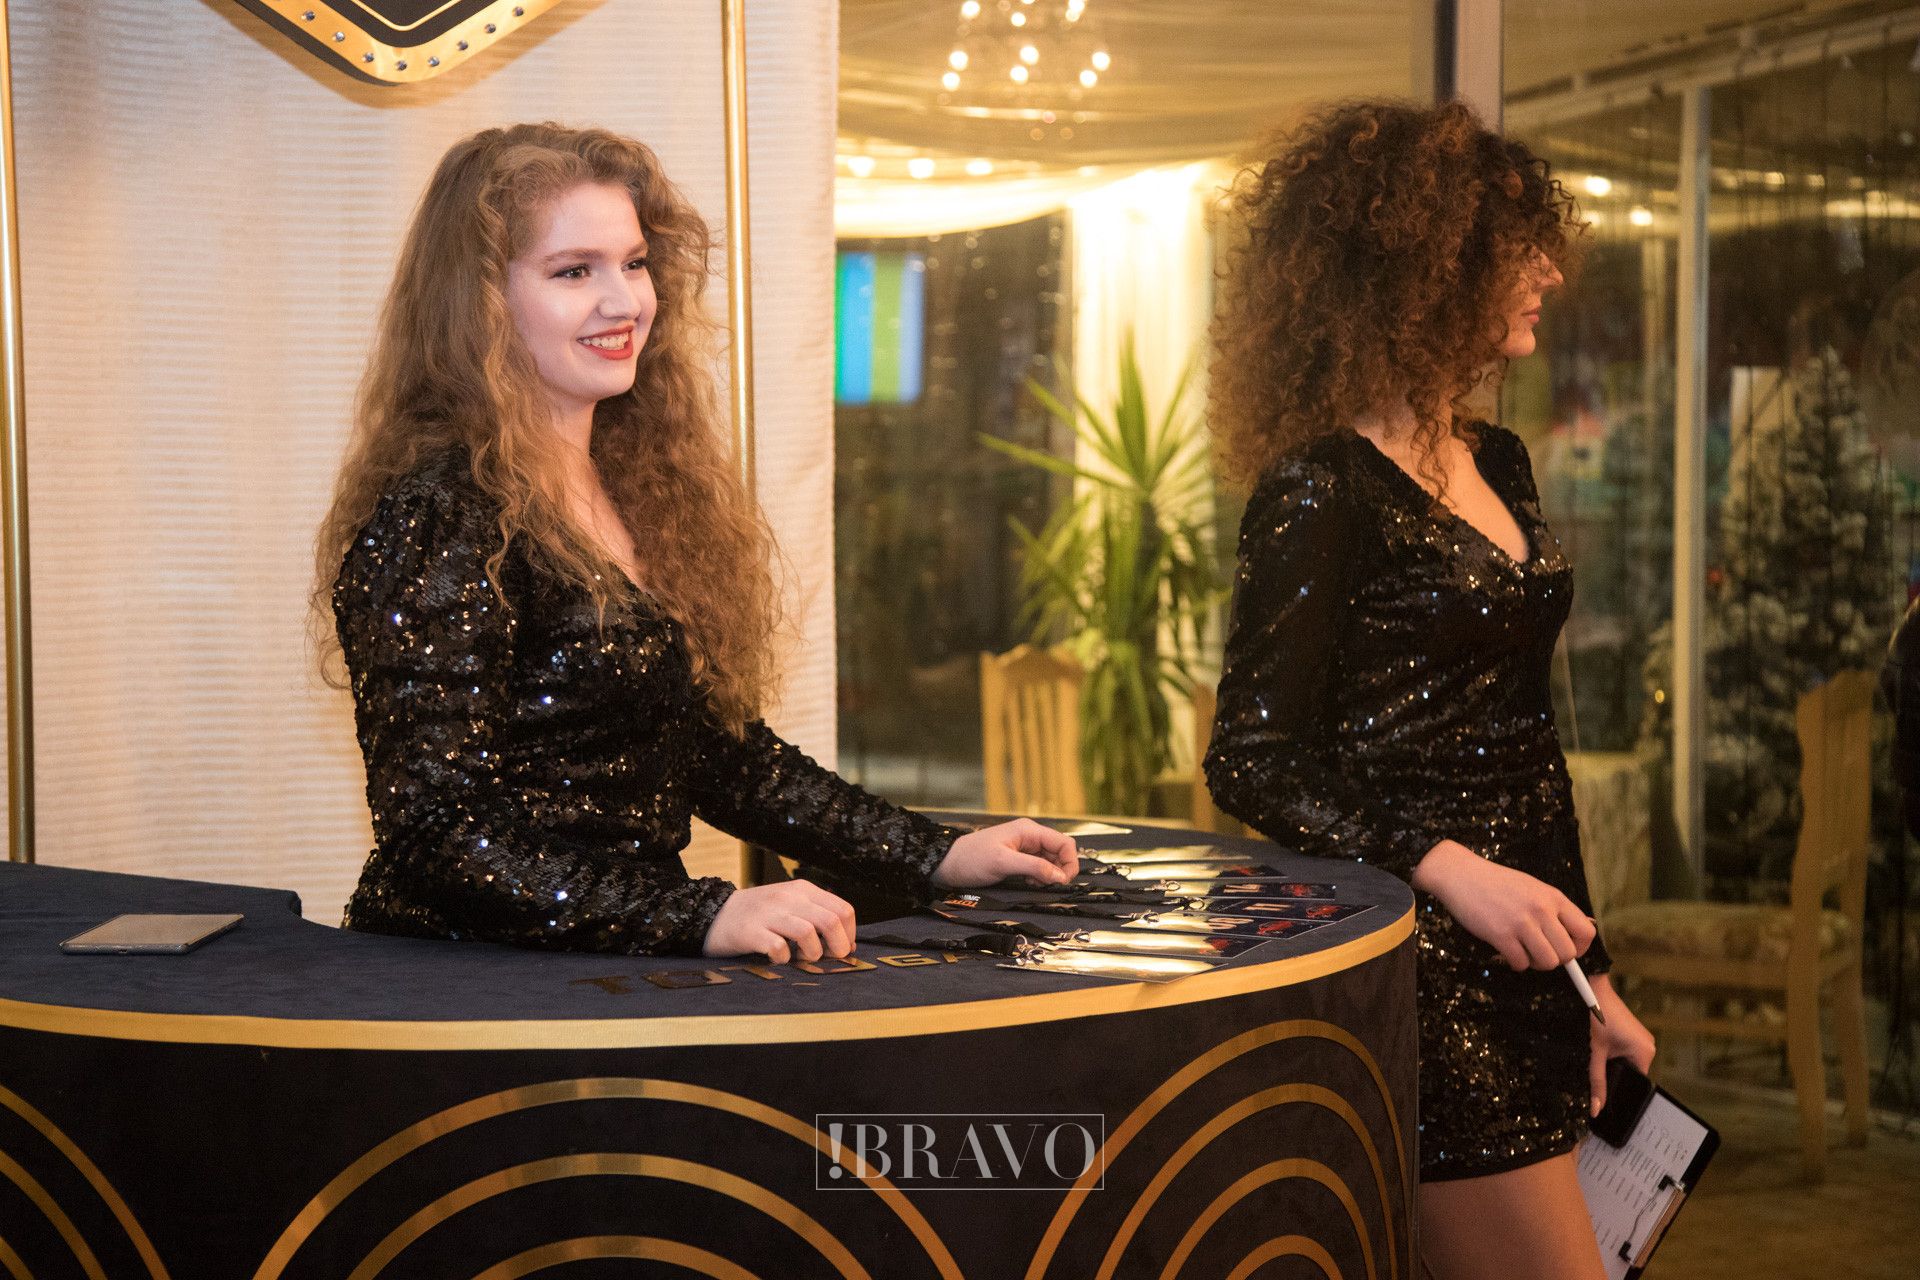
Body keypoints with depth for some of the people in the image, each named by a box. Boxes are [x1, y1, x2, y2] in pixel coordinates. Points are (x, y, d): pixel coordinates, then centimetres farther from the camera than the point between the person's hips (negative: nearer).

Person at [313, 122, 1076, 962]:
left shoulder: (635, 488, 13)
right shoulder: (438, 521, -13)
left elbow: (719, 749, 20)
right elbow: (435, 834, -19)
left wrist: (940, 859, 13)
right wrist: (703, 917, -28)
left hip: (619, 985, 8)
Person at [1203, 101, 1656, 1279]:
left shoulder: (1496, 465, 14)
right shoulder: (1324, 491, -11)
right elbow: (1257, 760, -13)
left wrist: (1591, 975, 19)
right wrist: (1447, 867, -25)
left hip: (1523, 957, 8)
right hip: (1417, 963, -8)